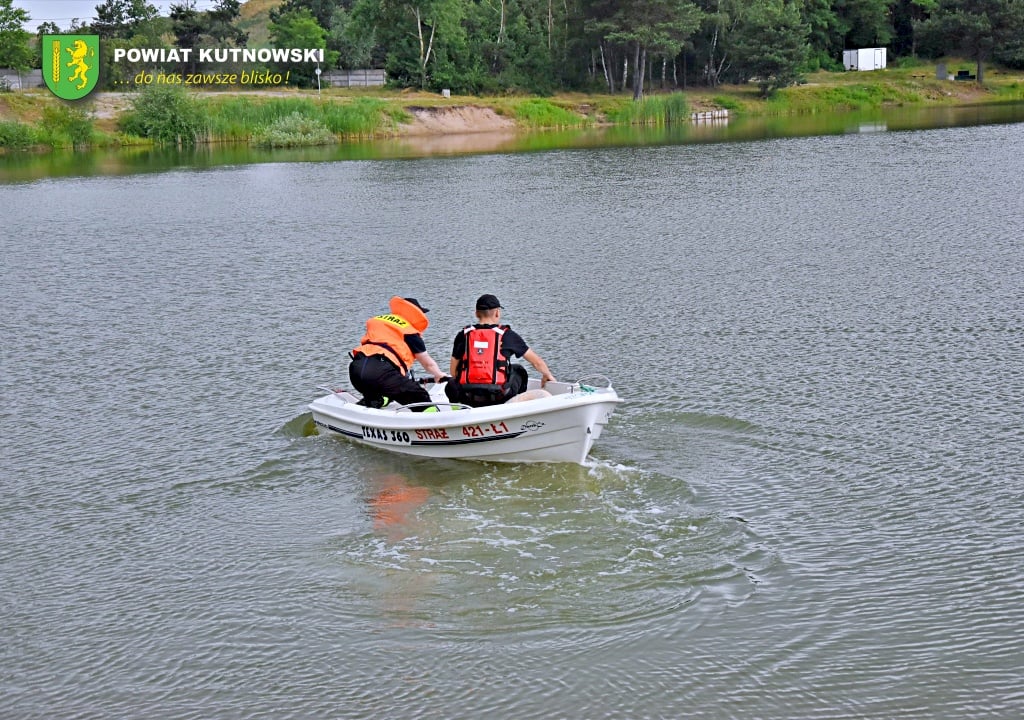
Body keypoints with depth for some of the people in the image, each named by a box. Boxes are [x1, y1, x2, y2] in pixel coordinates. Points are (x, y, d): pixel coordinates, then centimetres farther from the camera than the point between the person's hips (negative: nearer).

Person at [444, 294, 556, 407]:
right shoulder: (507, 335, 3)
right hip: (498, 398, -1)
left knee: (452, 383, 33)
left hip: (468, 399, 1)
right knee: (519, 371, 25)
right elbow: (537, 362, 14)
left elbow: (453, 372, 11)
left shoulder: (463, 336, 7)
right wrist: (547, 375, 35)